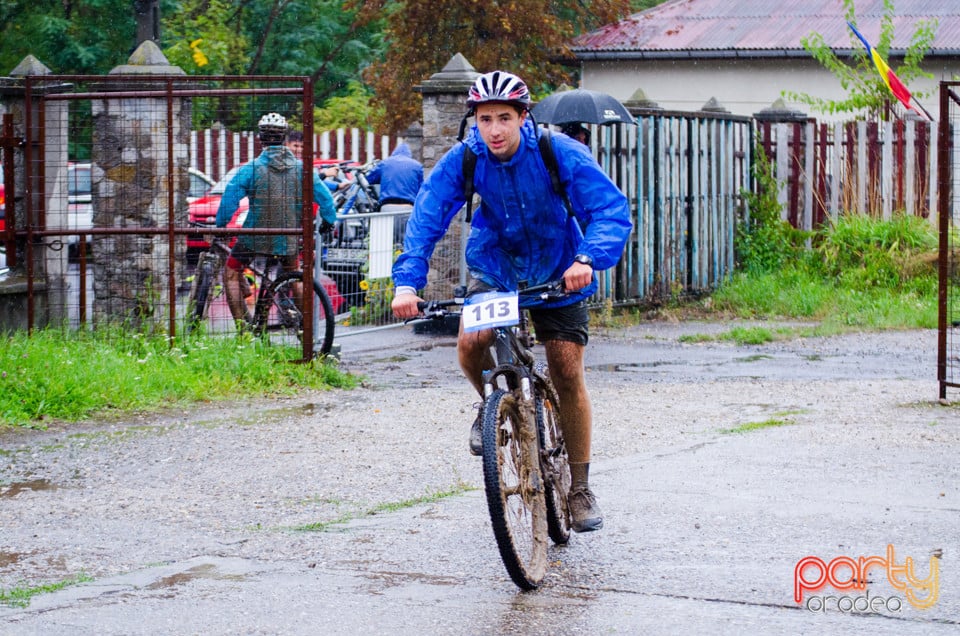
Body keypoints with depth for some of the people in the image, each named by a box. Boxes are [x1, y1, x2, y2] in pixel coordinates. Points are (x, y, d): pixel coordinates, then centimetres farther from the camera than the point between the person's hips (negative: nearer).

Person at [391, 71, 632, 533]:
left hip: (557, 271, -1)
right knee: (471, 344, -25)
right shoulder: (462, 160, -20)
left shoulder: (560, 154, -26)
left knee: (567, 372, -6)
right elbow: (426, 219, -25)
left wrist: (588, 259, -50)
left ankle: (580, 488, 8)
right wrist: (407, 282, -40)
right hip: (494, 264, 1)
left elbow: (612, 211, -31)